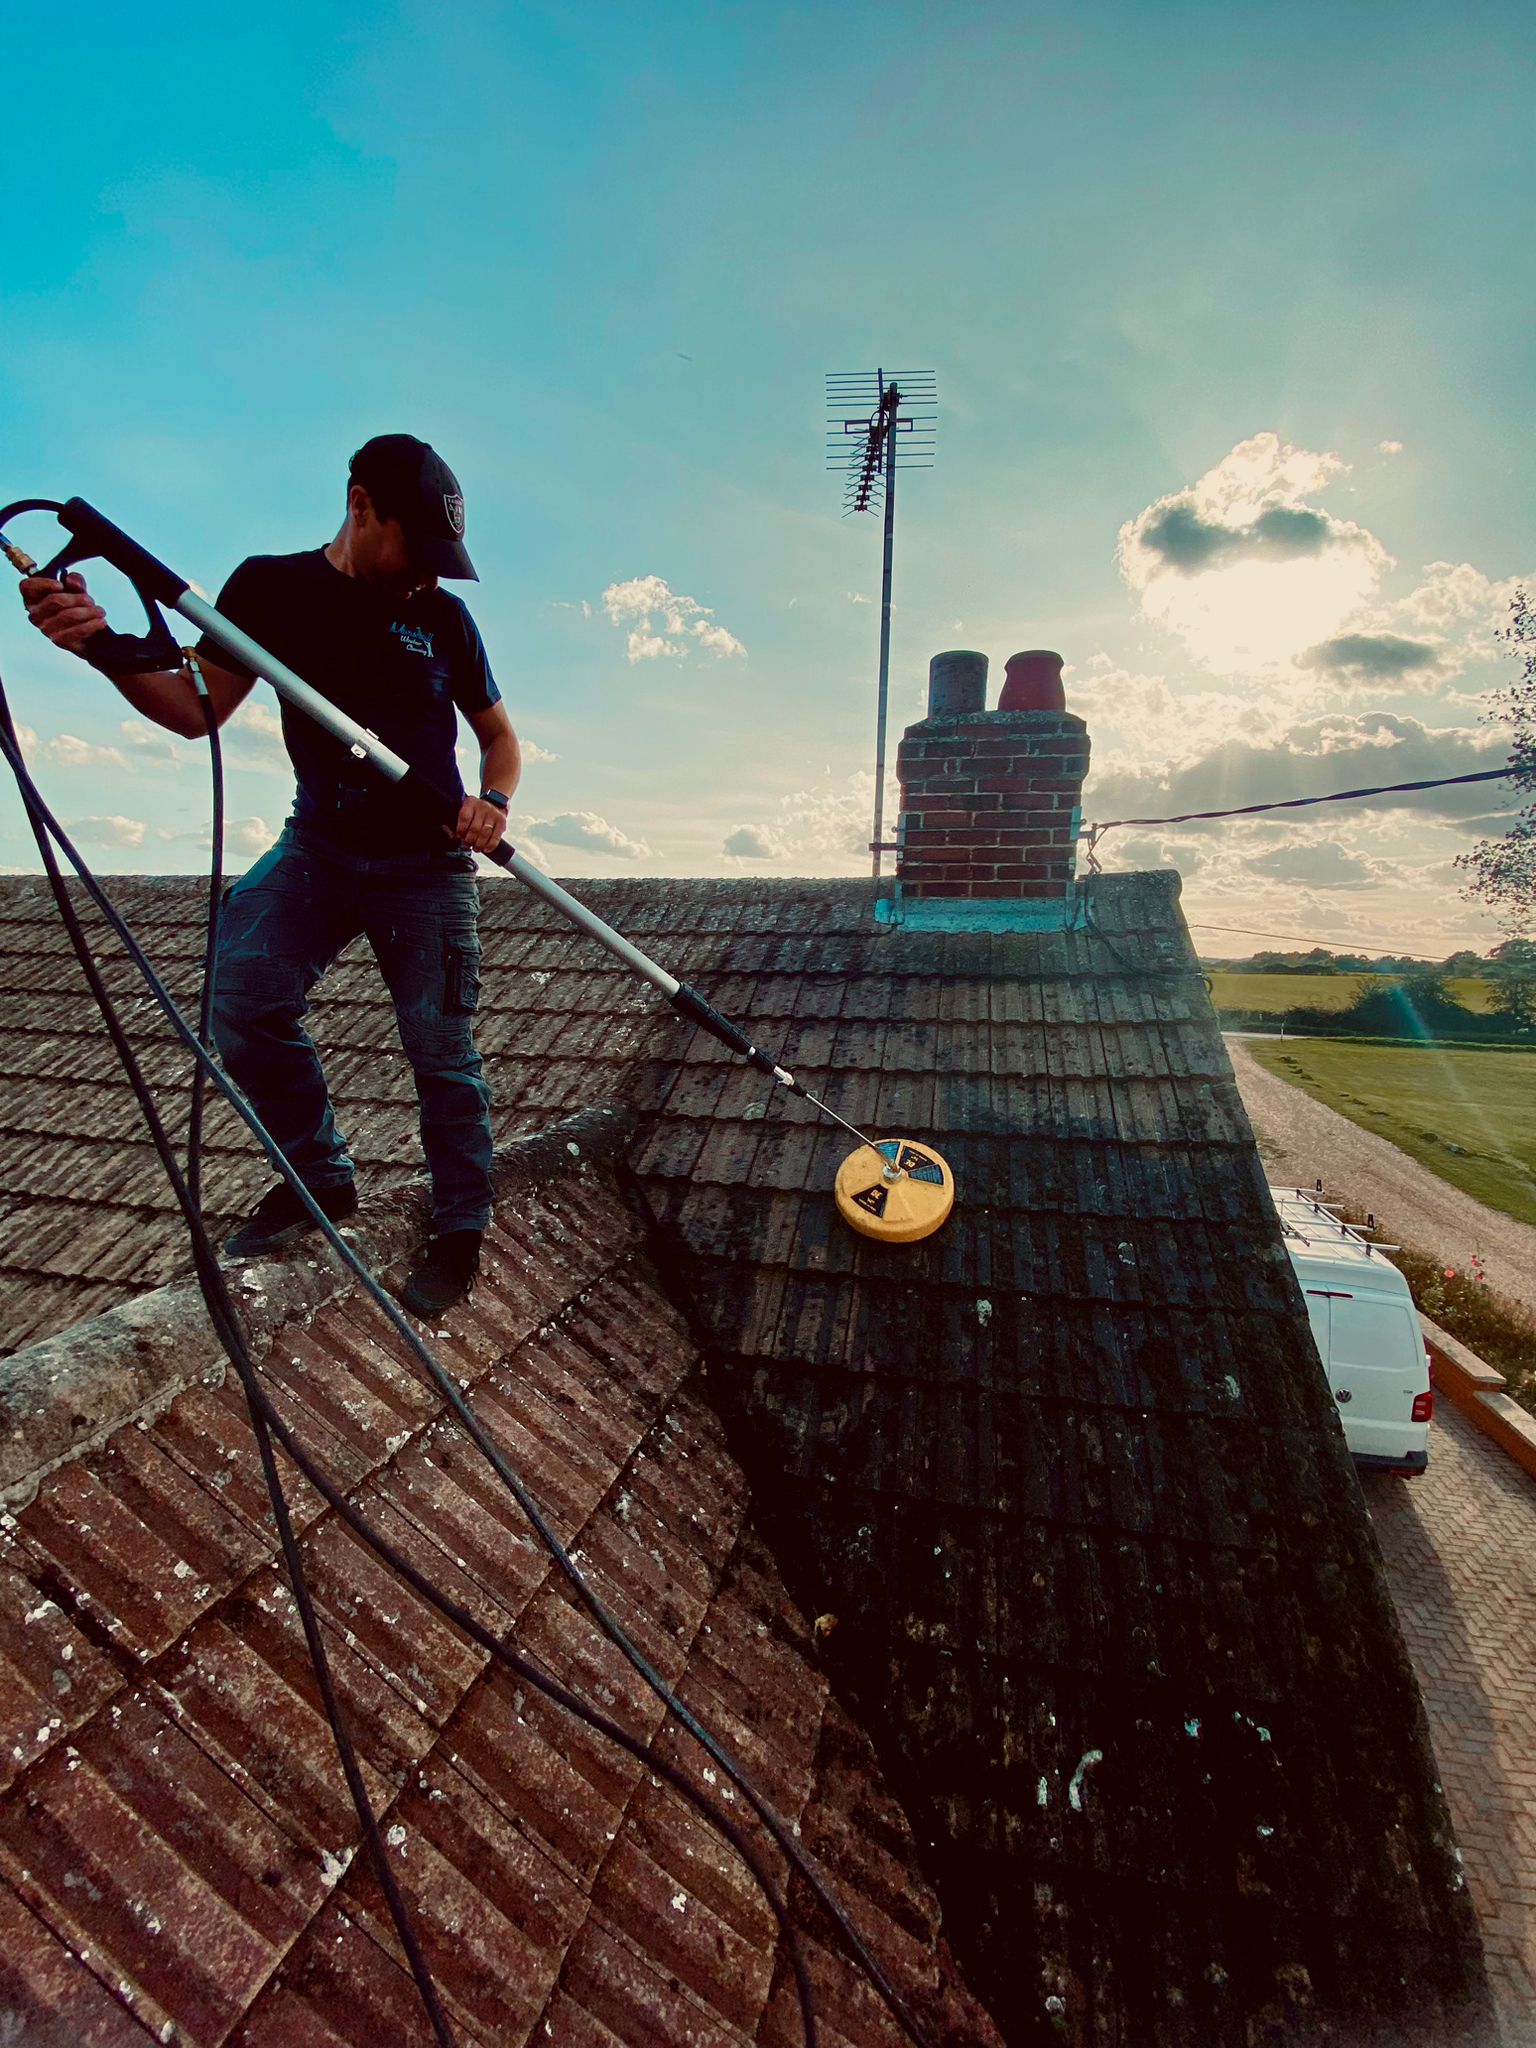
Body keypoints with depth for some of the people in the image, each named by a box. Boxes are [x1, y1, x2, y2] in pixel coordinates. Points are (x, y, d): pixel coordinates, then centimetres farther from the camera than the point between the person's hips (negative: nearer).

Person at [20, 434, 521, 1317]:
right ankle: (322, 1179, 8)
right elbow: (197, 711, 2)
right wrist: (107, 648, -17)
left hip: (427, 864, -1)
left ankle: (461, 1229, 15)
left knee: (442, 1049, -3)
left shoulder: (444, 617, 1)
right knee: (243, 993, -16)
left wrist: (494, 801, -14)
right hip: (320, 846, 2)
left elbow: (499, 733, 8)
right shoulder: (271, 586, 3)